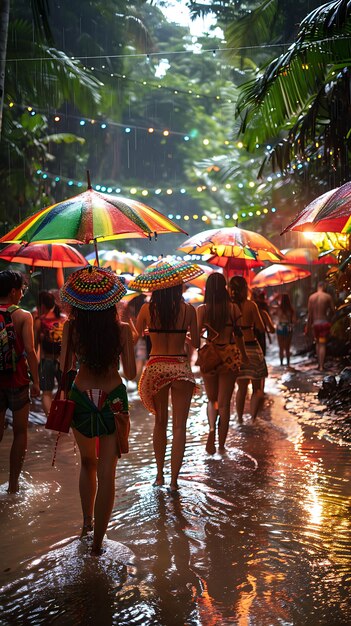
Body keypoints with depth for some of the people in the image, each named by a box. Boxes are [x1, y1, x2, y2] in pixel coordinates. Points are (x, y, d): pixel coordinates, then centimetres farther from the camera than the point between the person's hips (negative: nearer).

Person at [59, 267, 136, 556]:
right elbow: (130, 373, -6)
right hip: (114, 399, -2)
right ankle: (98, 540, 10)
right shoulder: (122, 329, -11)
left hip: (81, 398, 2)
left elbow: (64, 366, -6)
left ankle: (87, 523, 37)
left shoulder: (72, 327, -9)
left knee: (88, 463, 25)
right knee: (106, 473, 5)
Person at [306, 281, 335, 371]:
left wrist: (308, 326, 8)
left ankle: (319, 364, 19)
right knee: (323, 344, 0)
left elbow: (309, 313, 2)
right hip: (324, 323, -3)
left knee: (318, 343, 19)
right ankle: (321, 366, -5)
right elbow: (332, 310, -3)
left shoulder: (311, 297, 2)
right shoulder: (328, 296, -5)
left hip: (315, 323, 3)